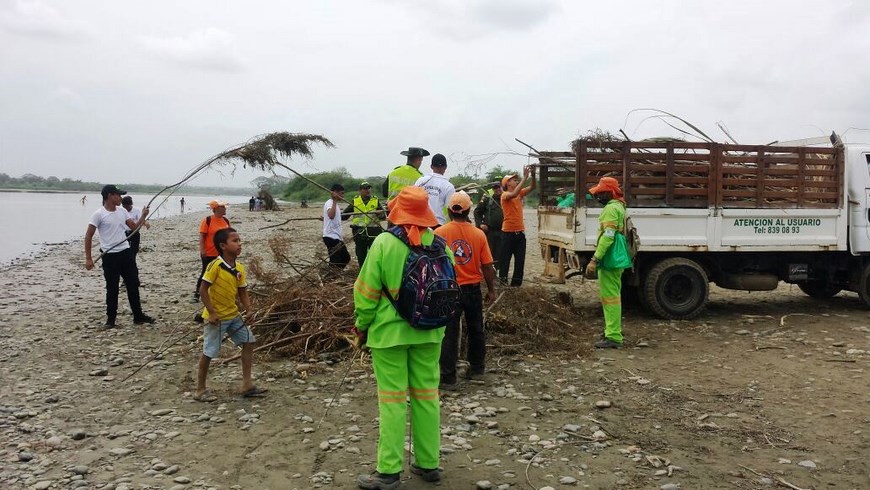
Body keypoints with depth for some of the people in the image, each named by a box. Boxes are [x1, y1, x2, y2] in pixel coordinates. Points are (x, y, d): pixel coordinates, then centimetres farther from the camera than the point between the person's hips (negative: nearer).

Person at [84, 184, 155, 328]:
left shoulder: (122, 211, 8)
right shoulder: (98, 214, -10)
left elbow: (134, 227, 15)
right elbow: (88, 237, -8)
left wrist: (143, 216, -2)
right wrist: (88, 258, -11)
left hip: (126, 253, 6)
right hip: (110, 256, -6)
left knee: (133, 284, 9)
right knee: (112, 288, 2)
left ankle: (138, 316, 19)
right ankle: (111, 318, 16)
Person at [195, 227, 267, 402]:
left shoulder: (240, 268, 1)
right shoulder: (215, 266, -20)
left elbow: (243, 292, 8)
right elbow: (203, 290, -18)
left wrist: (249, 310, -5)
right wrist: (212, 313, -20)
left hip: (233, 314, 8)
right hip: (216, 316, -8)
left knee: (249, 342, 7)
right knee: (209, 353, 1)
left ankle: (247, 385, 13)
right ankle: (200, 390, 16)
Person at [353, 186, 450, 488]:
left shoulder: (384, 243, -14)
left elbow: (367, 291, -10)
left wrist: (362, 325, 4)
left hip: (389, 331, -4)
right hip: (429, 331, 4)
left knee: (393, 399, 3)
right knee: (427, 395, 13)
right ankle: (428, 464, 24)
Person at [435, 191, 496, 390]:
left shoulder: (440, 232, -11)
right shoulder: (479, 234, -6)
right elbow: (487, 266, -3)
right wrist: (491, 290, 9)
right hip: (473, 289, 2)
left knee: (449, 334, 4)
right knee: (476, 330, 18)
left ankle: (448, 378, 6)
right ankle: (477, 369, 32)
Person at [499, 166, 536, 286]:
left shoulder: (520, 193, 11)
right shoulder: (505, 195, -9)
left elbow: (532, 187, 4)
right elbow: (514, 194, -30)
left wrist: (533, 175, -14)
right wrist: (524, 178, -29)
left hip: (520, 231, 7)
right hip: (508, 232, -7)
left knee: (520, 260, 8)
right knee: (505, 258, 1)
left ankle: (516, 283, 15)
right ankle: (502, 280, 8)